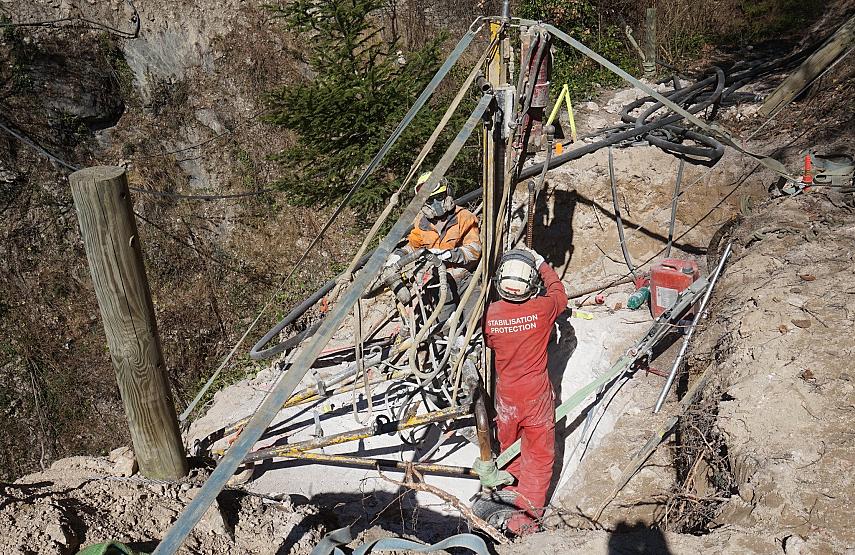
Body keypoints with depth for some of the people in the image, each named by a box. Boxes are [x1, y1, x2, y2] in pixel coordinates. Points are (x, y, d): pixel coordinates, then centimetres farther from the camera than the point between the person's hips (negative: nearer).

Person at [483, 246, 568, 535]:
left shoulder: (490, 313, -18)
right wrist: (542, 263, 12)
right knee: (539, 456, 14)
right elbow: (559, 292, 3)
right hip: (537, 395, -2)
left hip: (505, 396, 2)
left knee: (509, 447, 27)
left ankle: (513, 493, 48)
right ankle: (526, 515, 19)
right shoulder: (542, 309, -21)